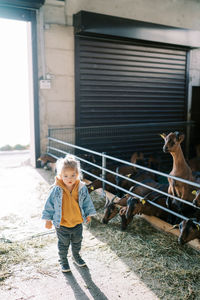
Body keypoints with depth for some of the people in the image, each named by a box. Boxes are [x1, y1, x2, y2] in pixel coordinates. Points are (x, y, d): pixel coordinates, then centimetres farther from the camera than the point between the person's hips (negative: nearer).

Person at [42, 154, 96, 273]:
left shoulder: (82, 188, -15)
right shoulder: (56, 190, -21)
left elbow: (87, 202, 2)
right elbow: (50, 204, -8)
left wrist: (88, 215, 11)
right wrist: (48, 219, -2)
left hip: (77, 223, 3)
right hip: (62, 225, -2)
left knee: (77, 242, 24)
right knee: (63, 244, 17)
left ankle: (76, 256, 50)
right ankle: (63, 260, 41)